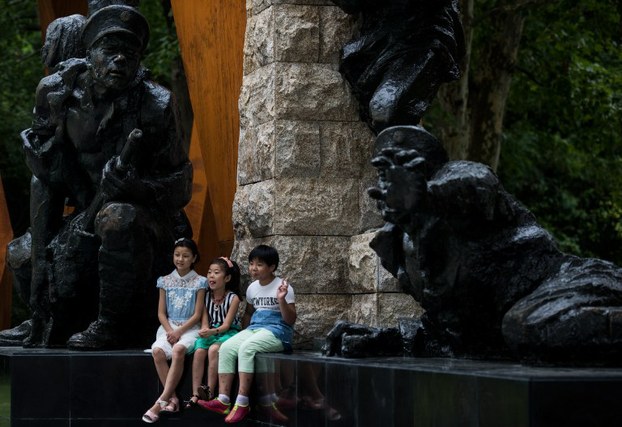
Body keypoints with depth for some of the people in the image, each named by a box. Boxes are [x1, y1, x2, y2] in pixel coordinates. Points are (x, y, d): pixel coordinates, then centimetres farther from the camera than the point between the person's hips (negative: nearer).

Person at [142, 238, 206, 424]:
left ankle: (161, 402, -38)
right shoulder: (166, 281, 10)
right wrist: (170, 331, -10)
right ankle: (172, 398, -24)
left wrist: (179, 332, -14)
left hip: (189, 328, -3)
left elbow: (197, 315, -3)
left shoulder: (199, 282, 1)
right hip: (168, 327, 3)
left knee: (178, 350, -36)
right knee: (157, 351, -31)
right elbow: (161, 313, 8)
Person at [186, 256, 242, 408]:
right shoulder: (206, 297, 6)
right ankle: (196, 395, -28)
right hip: (210, 333, 4)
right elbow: (205, 322, 2)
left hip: (228, 332, -4)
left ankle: (210, 390, -32)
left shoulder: (233, 298, -7)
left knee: (213, 349, -34)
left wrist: (213, 331, -31)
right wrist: (204, 331, -21)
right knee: (199, 351, -26)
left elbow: (226, 324, -12)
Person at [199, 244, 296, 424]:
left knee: (246, 348, -34)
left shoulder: (283, 287, -7)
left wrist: (281, 300, -25)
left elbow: (290, 320, -10)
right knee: (226, 348, -19)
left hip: (277, 332, -7)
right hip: (255, 328, 7)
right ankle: (223, 400, -23)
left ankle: (242, 402, -34)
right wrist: (245, 331, 14)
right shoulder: (252, 288, 12)